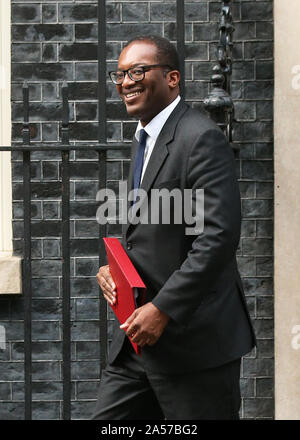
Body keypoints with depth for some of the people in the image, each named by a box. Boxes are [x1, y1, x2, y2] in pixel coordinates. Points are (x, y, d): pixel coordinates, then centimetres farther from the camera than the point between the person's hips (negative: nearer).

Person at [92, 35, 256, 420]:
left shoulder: (202, 139, -14)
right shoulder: (144, 139, 16)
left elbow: (218, 237, -23)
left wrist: (162, 309, -22)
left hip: (192, 340, -9)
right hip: (139, 333, 9)